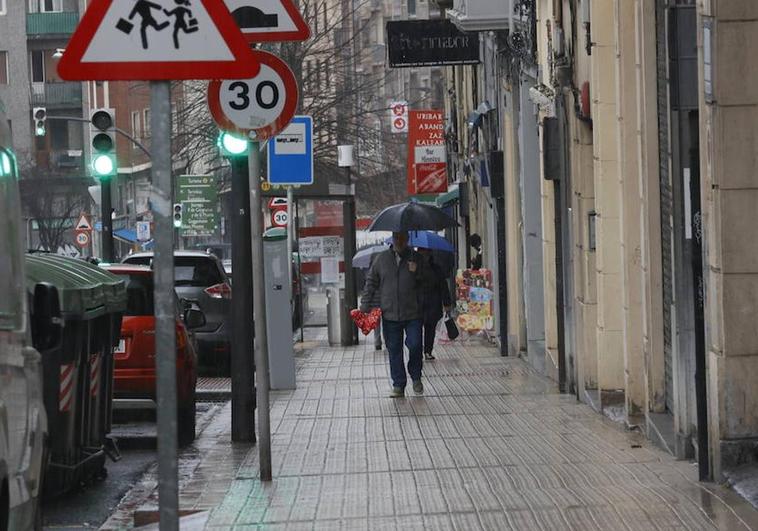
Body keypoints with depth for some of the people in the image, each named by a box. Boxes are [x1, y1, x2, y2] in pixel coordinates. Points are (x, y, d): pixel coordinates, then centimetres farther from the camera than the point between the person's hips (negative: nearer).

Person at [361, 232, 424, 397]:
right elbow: (371, 282, 11)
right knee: (394, 350, 4)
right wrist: (364, 306, 5)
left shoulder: (415, 258, 3)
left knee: (415, 345, -8)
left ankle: (416, 377, 17)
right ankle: (398, 385, 12)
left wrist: (417, 273, -11)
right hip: (390, 314, 1)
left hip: (412, 313, -1)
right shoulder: (381, 259, 6)